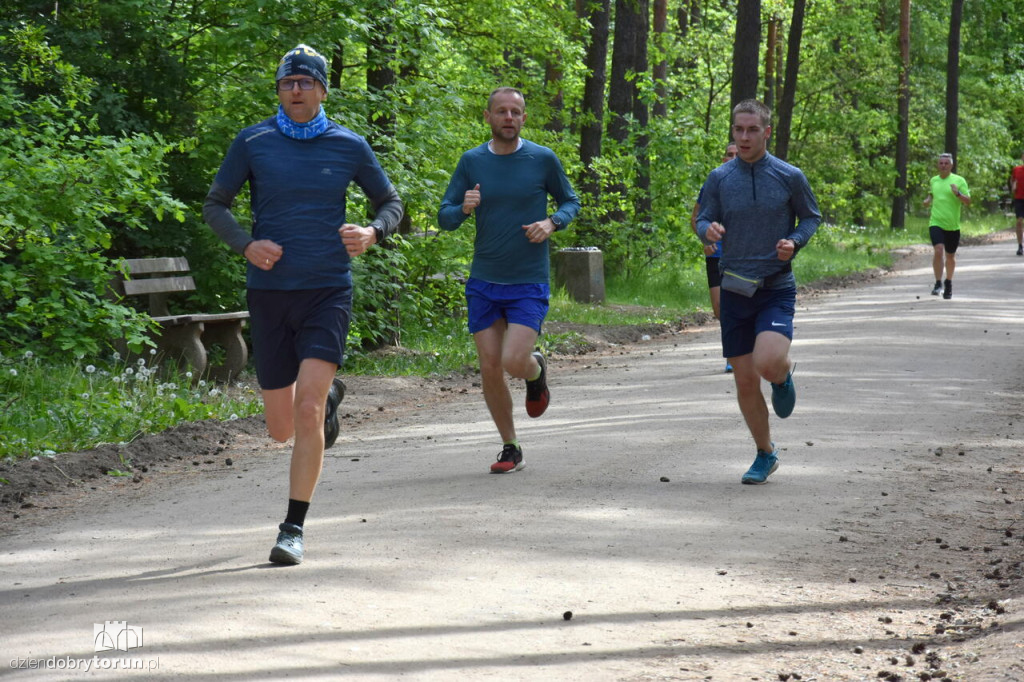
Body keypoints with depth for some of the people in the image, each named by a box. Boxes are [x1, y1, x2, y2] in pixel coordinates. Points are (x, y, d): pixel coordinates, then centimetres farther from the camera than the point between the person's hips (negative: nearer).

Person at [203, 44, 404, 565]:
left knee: (308, 412, -17)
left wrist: (373, 233, -9)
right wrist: (246, 246, -12)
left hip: (327, 292, -2)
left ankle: (293, 529, -7)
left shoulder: (349, 147, 2)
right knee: (282, 429, 9)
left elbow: (391, 203, 14)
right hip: (269, 292, 2)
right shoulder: (252, 144, 1)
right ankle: (330, 395, 46)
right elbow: (214, 205, 8)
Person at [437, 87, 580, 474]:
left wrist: (551, 223, -11)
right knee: (490, 370, 1)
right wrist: (464, 209, -19)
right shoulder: (472, 161, 1)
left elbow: (570, 202, 10)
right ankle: (511, 449, 18)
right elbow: (444, 217, 3)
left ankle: (536, 371, 21)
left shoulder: (543, 159, -3)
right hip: (484, 283, 2)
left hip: (529, 284, -2)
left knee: (513, 362, -17)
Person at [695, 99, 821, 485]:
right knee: (745, 382, 4)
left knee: (768, 364, -26)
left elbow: (811, 218, 10)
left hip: (777, 289, -3)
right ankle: (766, 454, 24)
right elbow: (703, 221, 9)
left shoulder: (789, 177, -2)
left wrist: (794, 242, -11)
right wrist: (708, 230, -15)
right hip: (735, 290, 3)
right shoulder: (719, 178, 3)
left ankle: (784, 374, 13)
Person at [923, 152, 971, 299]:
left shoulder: (959, 181, -2)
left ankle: (948, 283, 32)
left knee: (950, 256, 11)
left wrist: (958, 193, -23)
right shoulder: (933, 180, 9)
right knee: (938, 251, -20)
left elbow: (968, 202, -5)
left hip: (953, 226, -1)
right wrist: (928, 200, 7)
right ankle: (938, 283, -13)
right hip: (936, 223, 1)